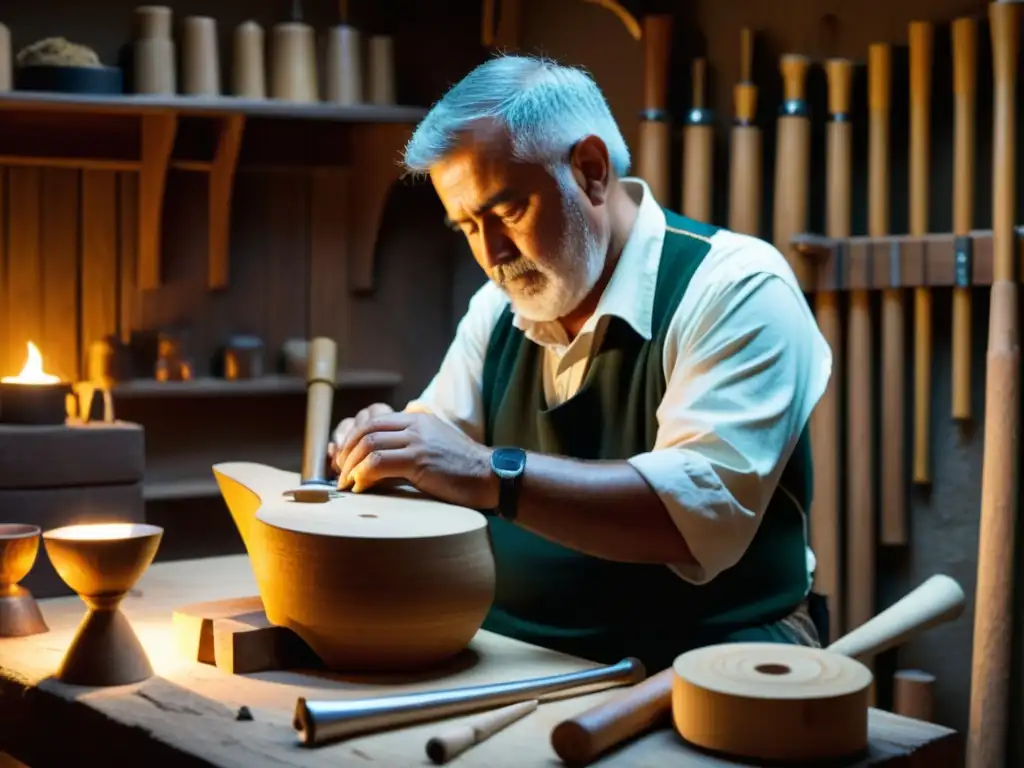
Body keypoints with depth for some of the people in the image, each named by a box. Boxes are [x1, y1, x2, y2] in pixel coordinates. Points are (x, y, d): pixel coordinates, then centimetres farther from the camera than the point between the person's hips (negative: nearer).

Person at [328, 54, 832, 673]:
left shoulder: (736, 288, -11)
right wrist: (381, 447, -7)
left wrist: (493, 476, -29)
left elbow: (709, 506, -24)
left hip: (696, 667, -6)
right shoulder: (498, 307, 12)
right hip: (517, 656, 7)